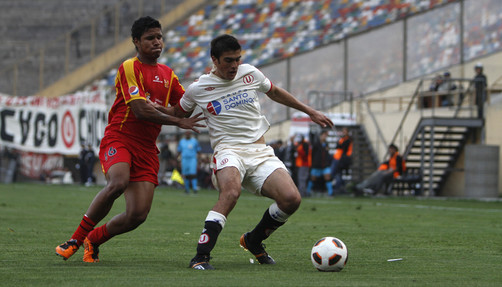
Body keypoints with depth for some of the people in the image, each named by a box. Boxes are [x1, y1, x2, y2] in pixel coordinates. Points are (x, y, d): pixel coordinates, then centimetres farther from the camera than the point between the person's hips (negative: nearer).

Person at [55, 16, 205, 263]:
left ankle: (93, 240, 17)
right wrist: (179, 122, -13)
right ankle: (76, 239, -20)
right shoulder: (129, 68, -6)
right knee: (118, 182, -36)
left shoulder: (167, 74, 18)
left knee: (138, 215, -9)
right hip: (119, 138, -6)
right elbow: (141, 110, -15)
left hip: (147, 150, 6)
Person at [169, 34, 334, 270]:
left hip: (260, 152, 4)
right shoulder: (198, 89, 1)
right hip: (228, 151, -4)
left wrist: (311, 112, 32)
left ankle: (253, 241, 8)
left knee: (291, 199, -19)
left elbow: (274, 93, 27)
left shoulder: (250, 74, 9)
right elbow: (177, 114, 20)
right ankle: (201, 256, -38)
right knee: (231, 191, -39)